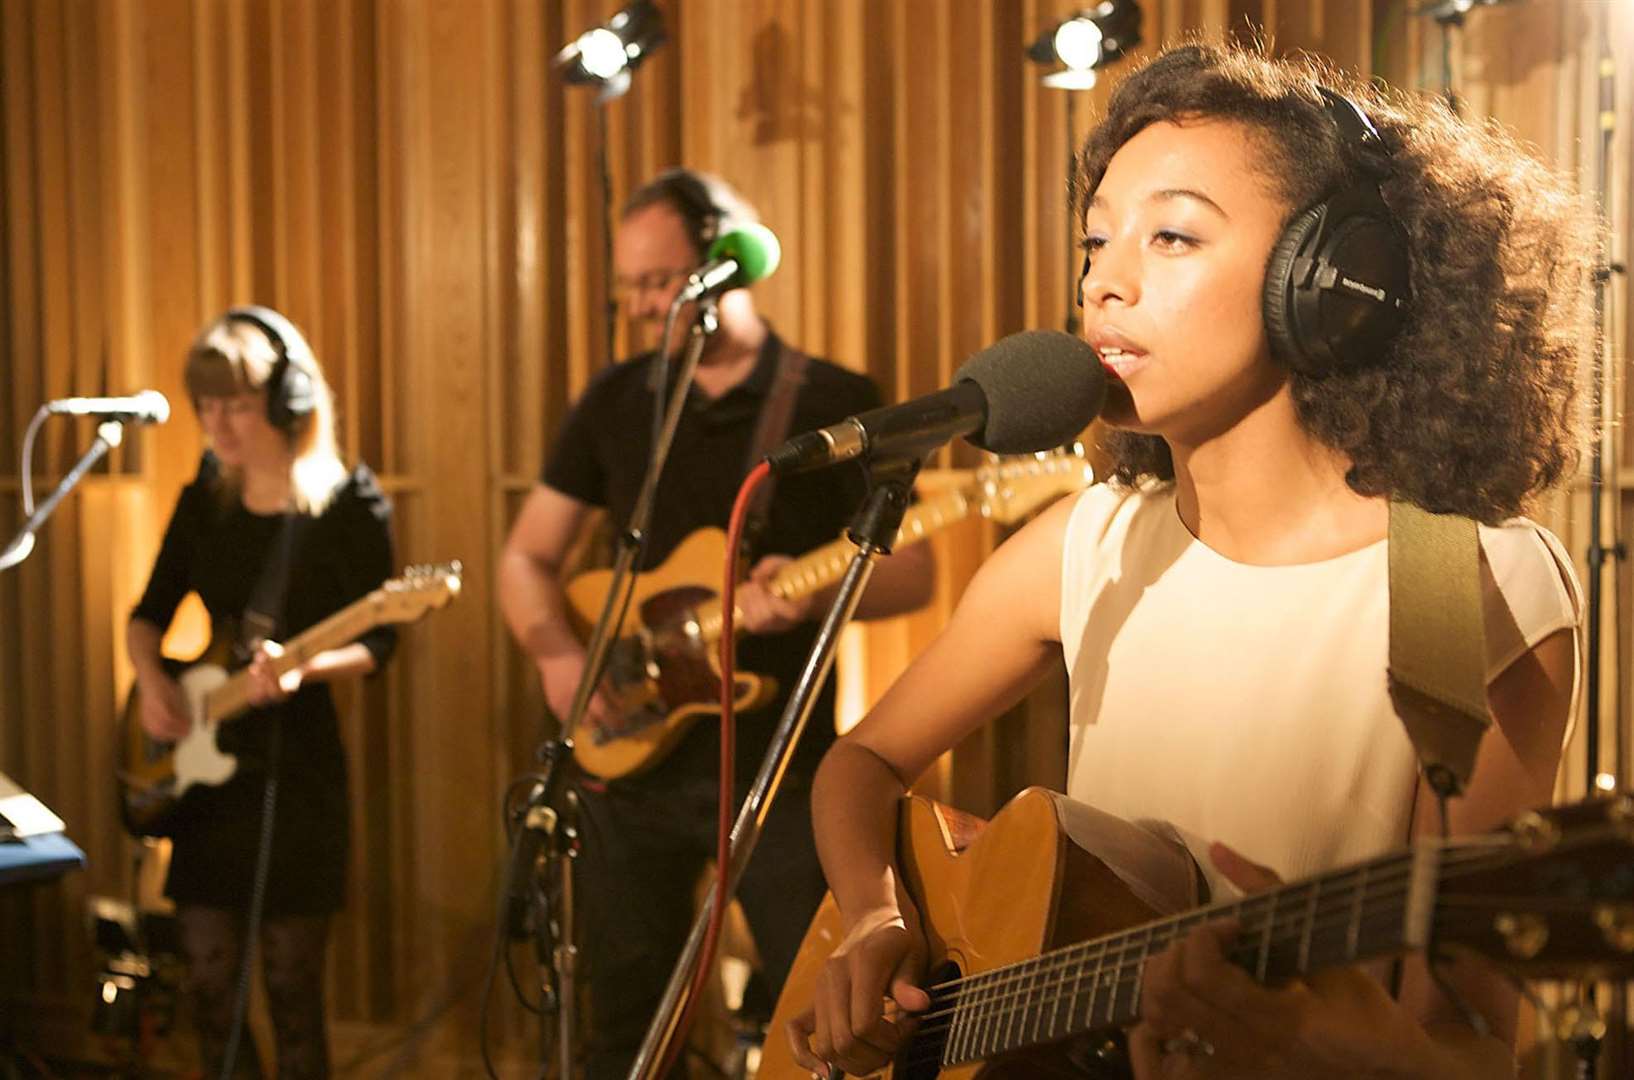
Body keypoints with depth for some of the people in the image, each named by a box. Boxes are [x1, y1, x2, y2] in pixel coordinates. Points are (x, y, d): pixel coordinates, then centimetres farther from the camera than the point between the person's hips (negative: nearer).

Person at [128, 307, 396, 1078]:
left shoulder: (348, 504, -8)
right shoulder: (205, 499, 7)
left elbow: (376, 642, -8)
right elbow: (149, 612, 15)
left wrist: (302, 669, -26)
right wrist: (152, 680, -4)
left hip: (296, 762, -5)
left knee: (291, 986, 1)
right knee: (209, 983, 8)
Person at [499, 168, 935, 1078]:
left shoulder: (836, 403, -2)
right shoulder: (616, 400, 8)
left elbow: (913, 570, -4)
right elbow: (528, 558, 11)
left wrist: (815, 594, -24)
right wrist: (558, 653, -9)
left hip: (782, 770, -3)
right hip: (633, 759, 4)